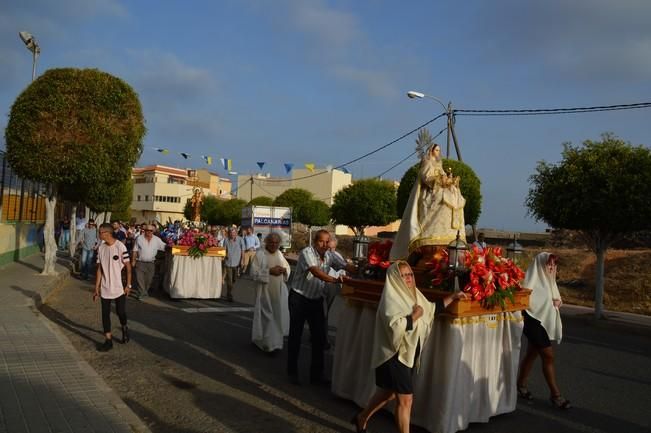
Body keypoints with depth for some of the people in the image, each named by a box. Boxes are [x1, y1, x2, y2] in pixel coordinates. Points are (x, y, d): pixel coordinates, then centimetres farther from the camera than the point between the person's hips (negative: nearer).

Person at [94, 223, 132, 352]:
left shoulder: (120, 246, -13)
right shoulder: (100, 248, 2)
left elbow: (128, 266, -9)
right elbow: (99, 269, 6)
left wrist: (128, 285, -10)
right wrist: (96, 288, 6)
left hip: (119, 288, -4)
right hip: (105, 288, 4)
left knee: (121, 312, 5)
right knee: (105, 314, 4)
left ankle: (124, 328, 36)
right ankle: (108, 340, 13)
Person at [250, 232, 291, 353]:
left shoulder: (279, 254, 8)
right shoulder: (260, 254, -9)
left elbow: (288, 267, 16)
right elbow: (254, 272, -15)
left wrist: (283, 270, -7)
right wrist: (270, 271, -22)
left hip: (279, 291, 5)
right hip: (265, 291, -5)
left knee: (279, 315, 7)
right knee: (267, 317, 0)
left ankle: (275, 341, 23)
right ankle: (269, 343, 9)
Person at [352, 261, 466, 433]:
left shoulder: (412, 294, 7)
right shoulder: (391, 298, -19)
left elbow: (431, 309, 20)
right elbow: (395, 326, -32)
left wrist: (452, 297, 16)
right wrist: (415, 316, -20)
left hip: (408, 353, 9)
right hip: (395, 354, -9)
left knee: (389, 392, 20)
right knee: (405, 398, -4)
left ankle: (361, 418, 38)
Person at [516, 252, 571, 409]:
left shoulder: (548, 280, 12)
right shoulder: (533, 278, -14)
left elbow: (556, 298, 18)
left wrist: (557, 302, -4)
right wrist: (550, 303, -16)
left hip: (544, 322, 8)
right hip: (534, 321, -8)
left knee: (532, 354, 14)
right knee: (548, 356, -6)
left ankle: (521, 385, 26)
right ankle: (555, 394, 2)